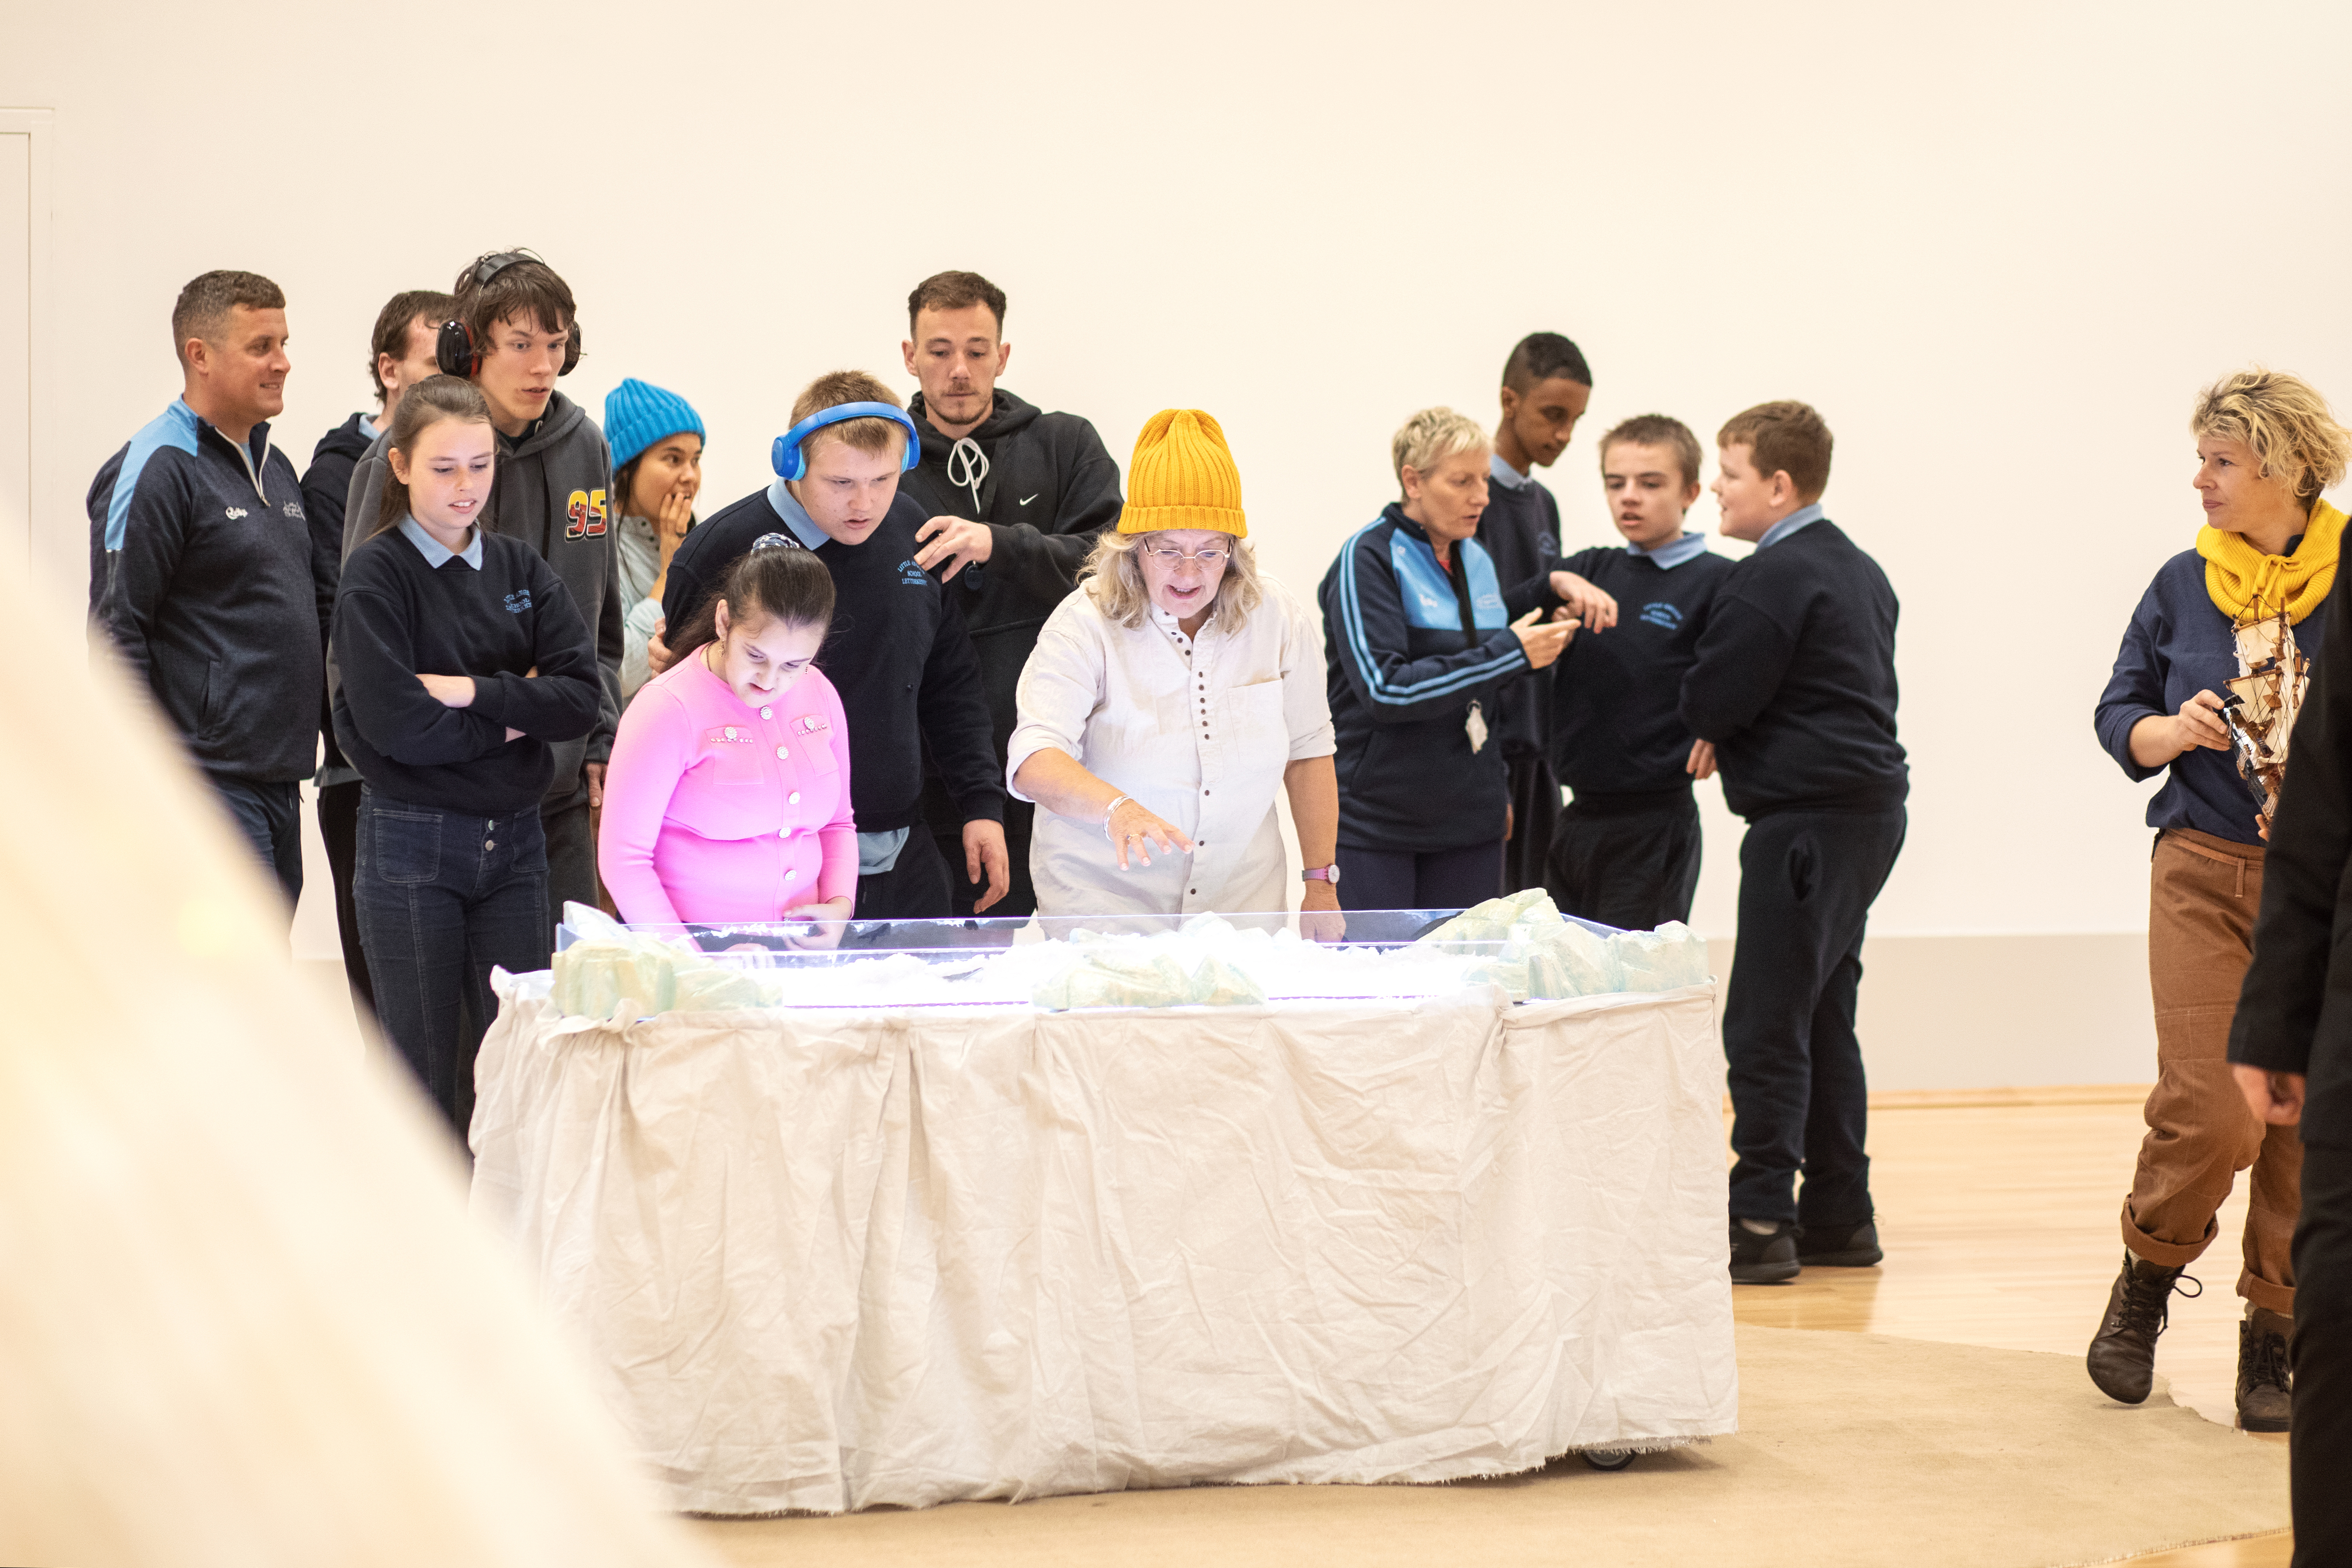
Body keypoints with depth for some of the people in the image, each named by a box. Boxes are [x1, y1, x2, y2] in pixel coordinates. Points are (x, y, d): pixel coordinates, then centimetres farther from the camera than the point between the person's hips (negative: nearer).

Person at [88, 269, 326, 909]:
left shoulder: (275, 466, 16)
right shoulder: (155, 471, -11)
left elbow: (320, 599, 25)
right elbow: (117, 632, -14)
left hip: (279, 781, 9)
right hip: (208, 781, -9)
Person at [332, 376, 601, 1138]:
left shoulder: (521, 569, 8)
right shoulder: (377, 574, -5)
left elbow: (579, 698, -3)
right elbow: (392, 722, -16)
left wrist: (475, 691, -14)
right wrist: (510, 722, -8)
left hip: (513, 839, 4)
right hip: (412, 842, -4)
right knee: (424, 1072, 2)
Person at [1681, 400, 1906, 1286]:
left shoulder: (1773, 578, -14)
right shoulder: (1858, 570, 16)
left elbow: (1707, 701, -15)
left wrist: (1718, 729, 8)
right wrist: (1736, 734, 11)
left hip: (1808, 819, -10)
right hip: (1870, 808, 10)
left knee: (1765, 1028, -7)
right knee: (1825, 1021, 14)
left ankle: (1760, 1223, -8)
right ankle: (1839, 1218, 17)